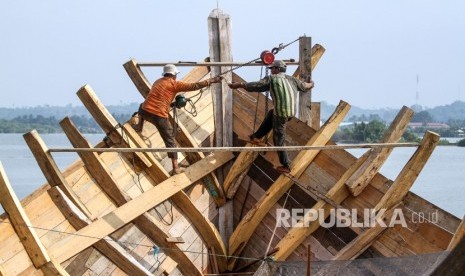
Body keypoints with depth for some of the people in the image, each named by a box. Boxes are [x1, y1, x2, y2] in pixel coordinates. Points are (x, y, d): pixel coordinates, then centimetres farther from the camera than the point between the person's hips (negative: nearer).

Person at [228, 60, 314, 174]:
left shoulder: (272, 79, -5)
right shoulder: (292, 79, 11)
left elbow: (256, 85, -11)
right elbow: (305, 86, 26)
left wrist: (239, 85, -7)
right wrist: (311, 84, 49)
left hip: (280, 113, -7)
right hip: (292, 112, 7)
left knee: (278, 141, 7)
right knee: (271, 114, 34)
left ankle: (286, 166, 13)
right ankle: (256, 136, 39)